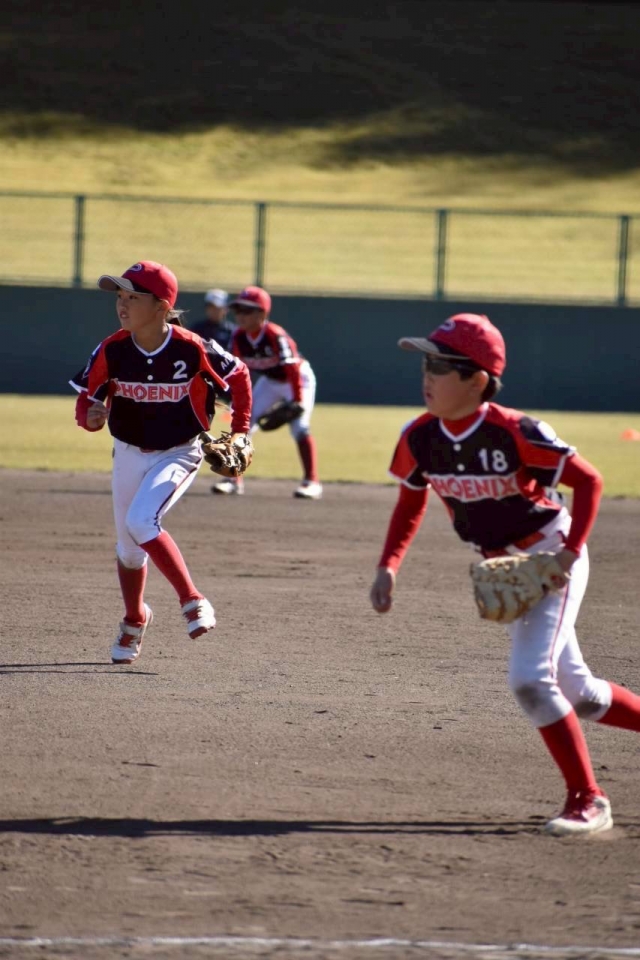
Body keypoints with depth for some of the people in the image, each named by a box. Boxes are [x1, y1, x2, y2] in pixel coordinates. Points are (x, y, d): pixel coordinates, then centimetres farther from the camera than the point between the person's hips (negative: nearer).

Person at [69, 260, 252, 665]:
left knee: (141, 521, -29)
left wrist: (241, 433, -5)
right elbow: (85, 401, -8)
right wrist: (91, 415, -32)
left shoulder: (193, 350, -22)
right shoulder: (112, 351, -15)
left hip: (179, 454, -4)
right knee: (128, 547, 16)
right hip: (129, 455, 4)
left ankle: (193, 602, -18)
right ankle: (135, 620, 43)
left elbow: (239, 375, -4)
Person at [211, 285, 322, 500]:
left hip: (297, 379, -6)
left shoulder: (275, 336, -34)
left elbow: (292, 368, -35)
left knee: (299, 426, -21)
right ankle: (234, 479, 6)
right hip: (269, 381, 7)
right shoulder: (238, 336, -16)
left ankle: (312, 482, -15)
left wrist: (297, 400, -38)